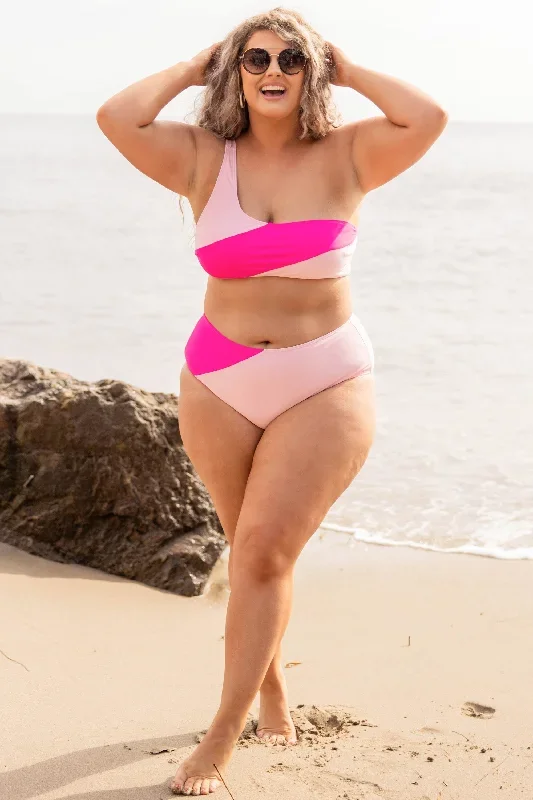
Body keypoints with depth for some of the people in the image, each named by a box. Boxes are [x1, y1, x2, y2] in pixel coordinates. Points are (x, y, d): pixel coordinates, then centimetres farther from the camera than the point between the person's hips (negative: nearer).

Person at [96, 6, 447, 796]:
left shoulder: (345, 156, -3)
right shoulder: (205, 160, -1)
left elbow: (429, 119, -19)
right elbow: (116, 119, -14)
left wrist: (348, 69, -5)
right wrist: (193, 68, -1)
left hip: (325, 387, -2)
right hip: (218, 383, 3)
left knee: (265, 550, -10)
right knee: (254, 549, 15)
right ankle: (272, 683, 39)